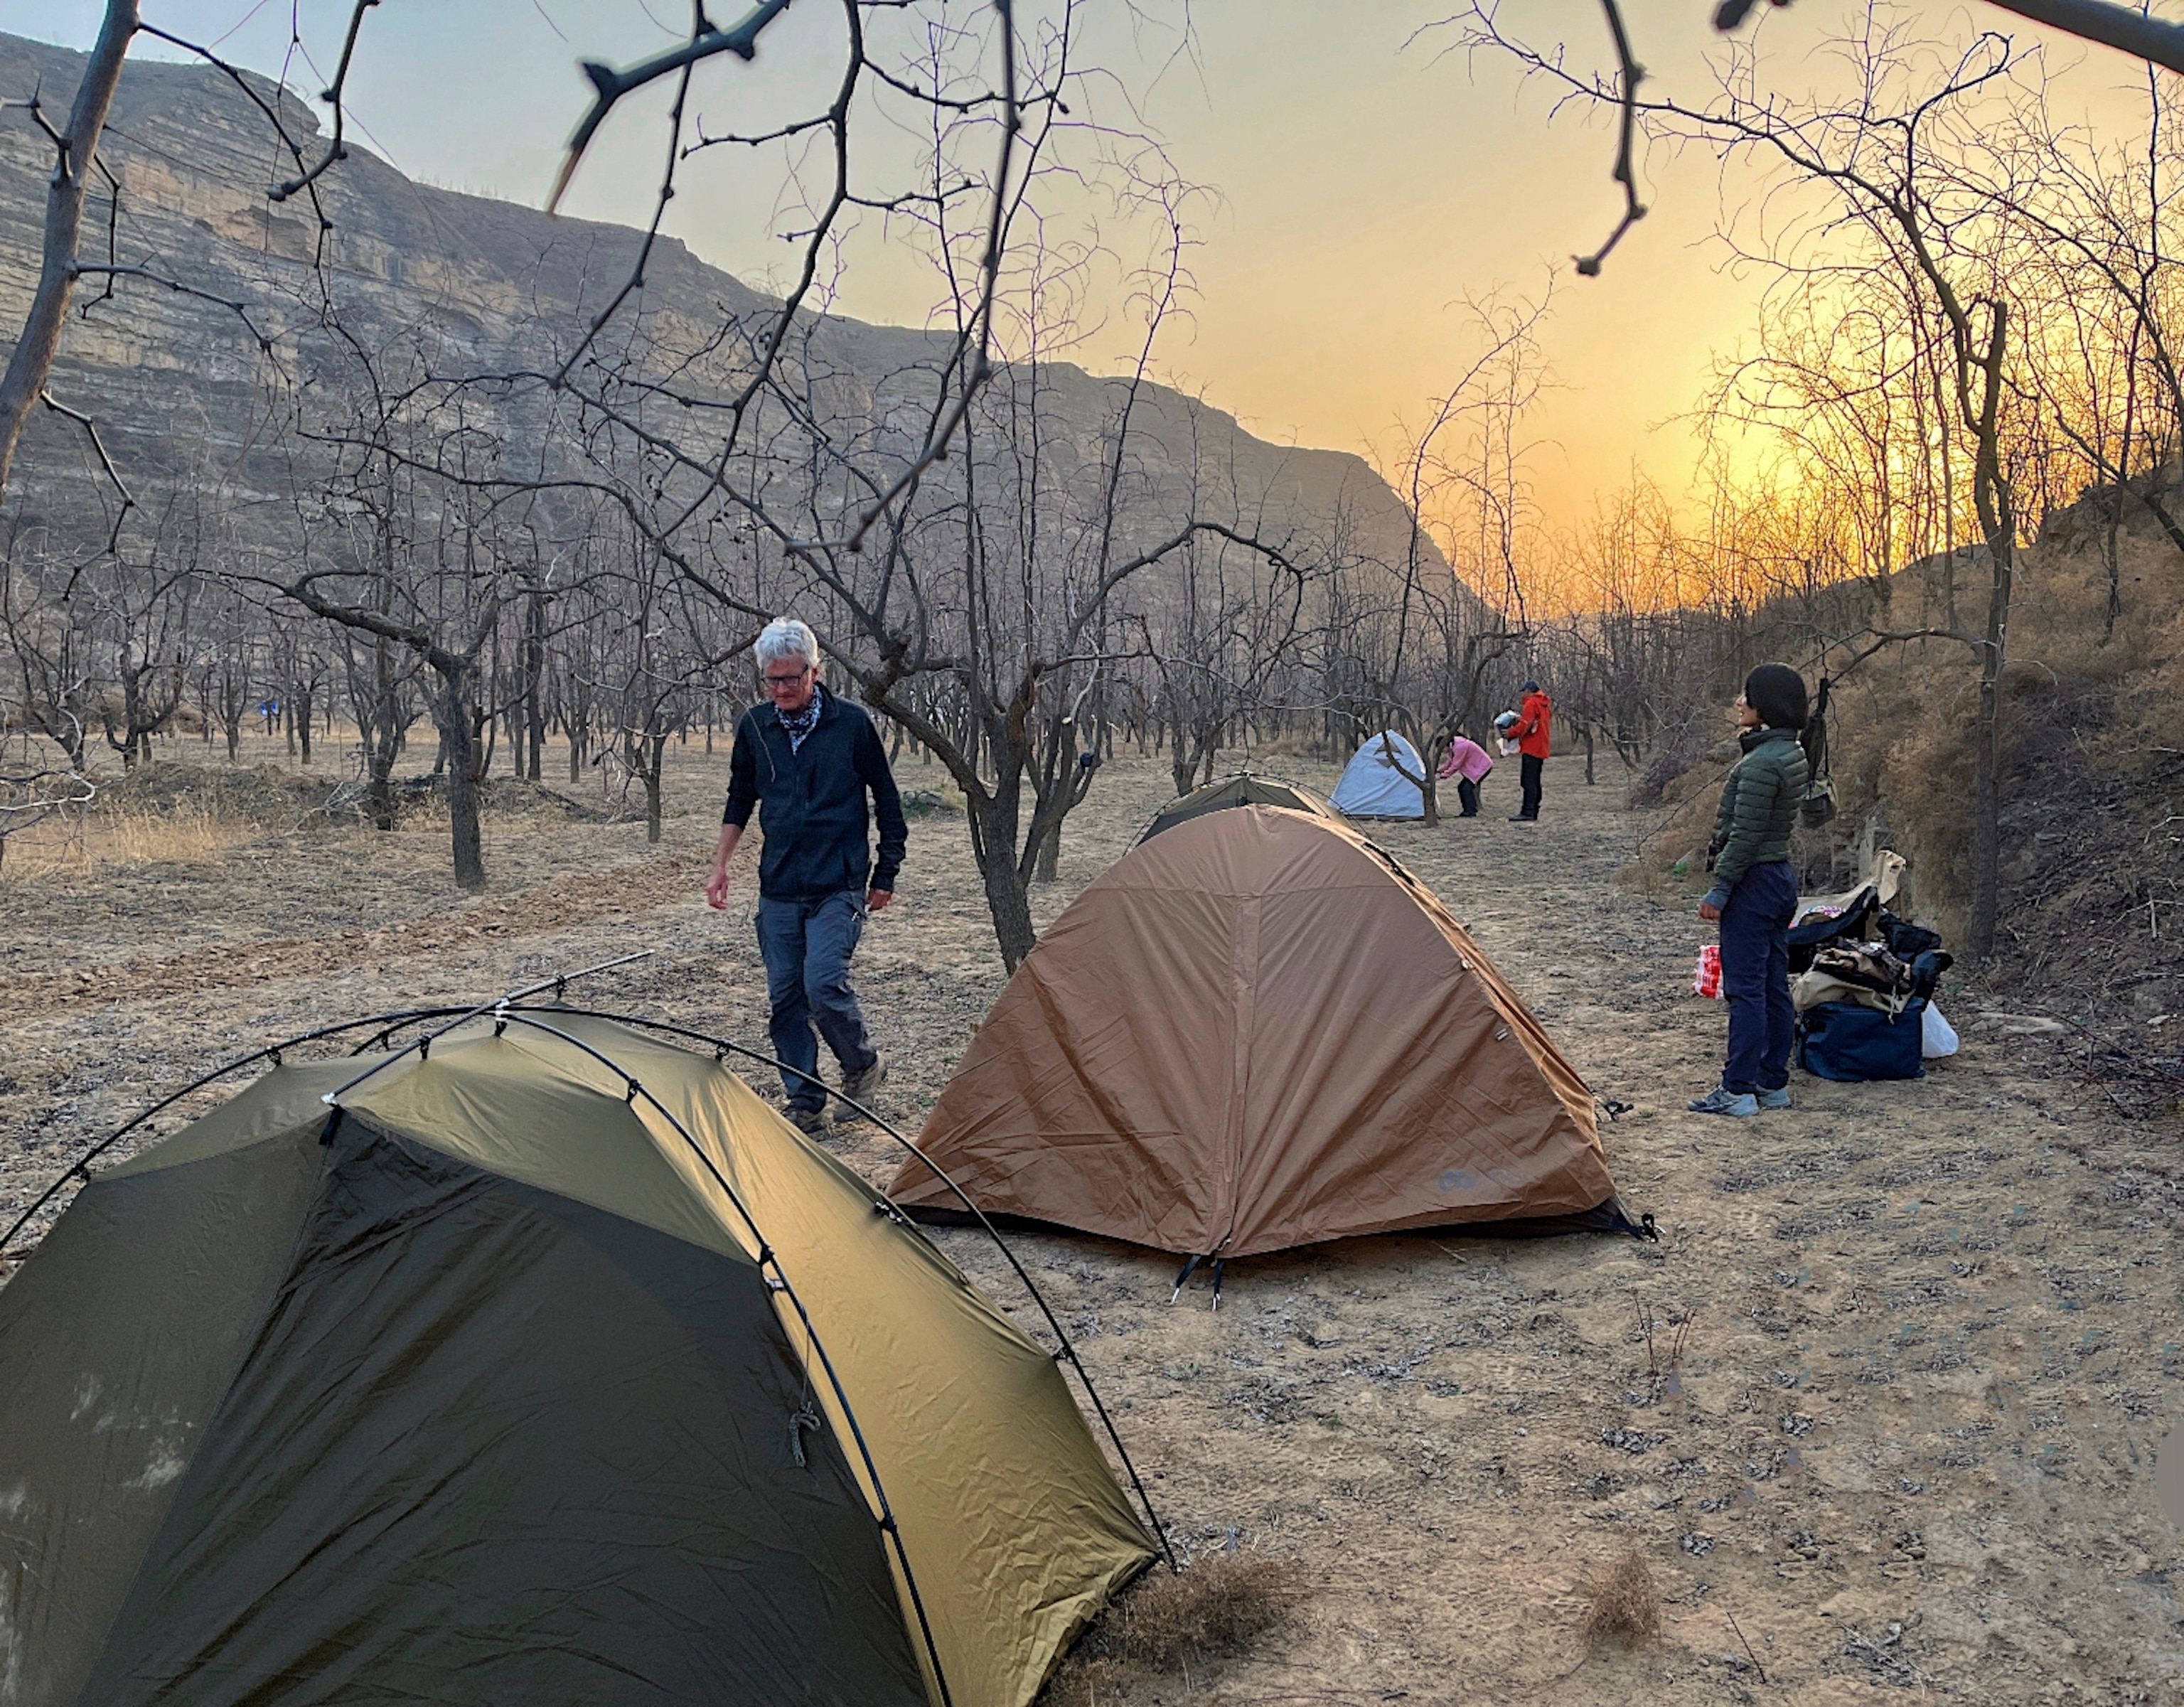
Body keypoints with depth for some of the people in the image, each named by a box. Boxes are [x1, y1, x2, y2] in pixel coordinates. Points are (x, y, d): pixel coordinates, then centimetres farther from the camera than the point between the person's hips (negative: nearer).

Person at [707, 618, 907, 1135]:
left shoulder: (851, 723, -6)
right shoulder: (753, 728, 4)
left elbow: (887, 800, 2)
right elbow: (739, 801, 18)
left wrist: (886, 874, 4)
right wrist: (721, 866, 13)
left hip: (839, 887, -4)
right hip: (778, 889, 4)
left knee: (823, 983, -17)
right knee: (784, 998, 4)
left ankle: (863, 1065, 9)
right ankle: (805, 1103, 16)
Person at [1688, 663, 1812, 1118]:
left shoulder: (1762, 763, -20)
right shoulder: (1792, 753, 11)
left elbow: (1745, 836, -21)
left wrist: (1719, 890, -15)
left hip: (1755, 881, -10)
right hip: (1782, 876, 10)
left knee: (1745, 988, -5)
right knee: (1774, 986, 13)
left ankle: (1738, 1090, 0)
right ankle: (1773, 1083, 20)